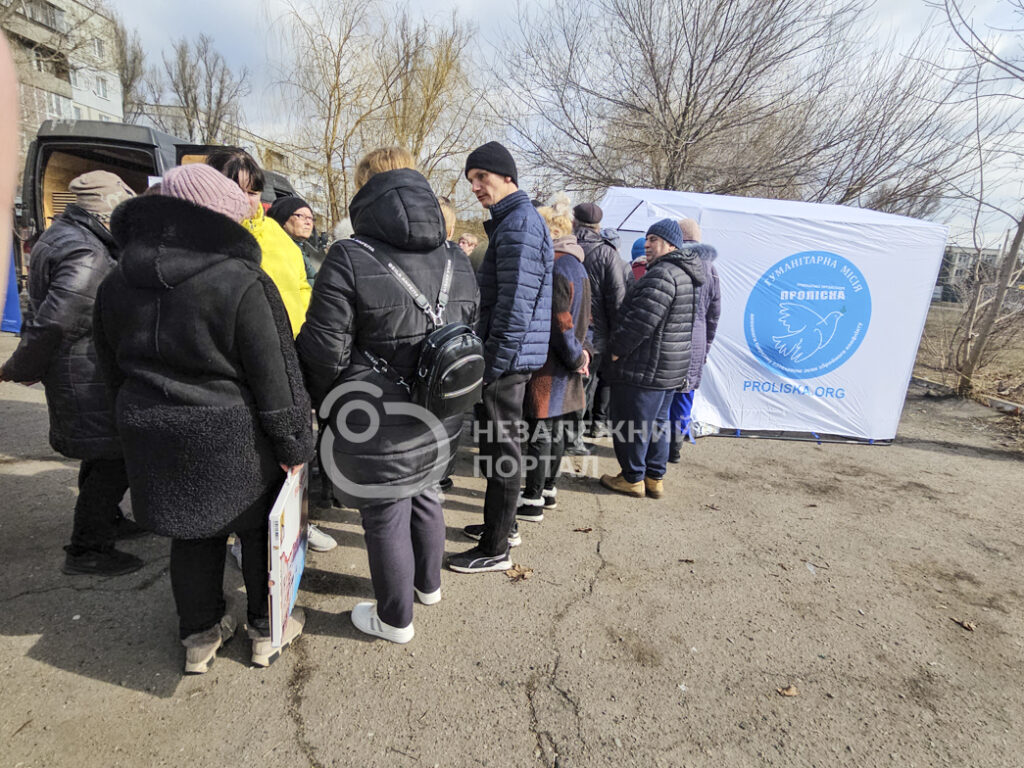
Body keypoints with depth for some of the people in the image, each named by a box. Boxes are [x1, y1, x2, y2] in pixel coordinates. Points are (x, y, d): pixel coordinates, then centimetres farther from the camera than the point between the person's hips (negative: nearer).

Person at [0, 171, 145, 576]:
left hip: (76, 370, 11)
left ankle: (105, 520, 41)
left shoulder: (61, 235, 13)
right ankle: (87, 550, 10)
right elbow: (52, 320, -26)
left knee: (103, 453, 23)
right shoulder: (87, 255, -22)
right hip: (87, 375, -11)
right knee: (114, 457, -2)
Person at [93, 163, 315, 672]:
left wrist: (139, 420, 23)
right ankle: (266, 632, 31)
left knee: (192, 533, 20)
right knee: (259, 530, 15)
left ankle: (199, 635, 36)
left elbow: (113, 370, 13)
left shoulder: (116, 285, 4)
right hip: (233, 438, -5)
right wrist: (293, 442, -8)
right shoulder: (242, 282, -18)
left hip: (155, 438, 6)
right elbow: (275, 374, -16)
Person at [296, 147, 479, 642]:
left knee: (385, 517, 11)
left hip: (378, 425, -6)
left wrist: (321, 403, 4)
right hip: (439, 420, 7)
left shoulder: (350, 259, -16)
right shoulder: (456, 259, 4)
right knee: (423, 496, 26)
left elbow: (324, 351, -15)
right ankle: (428, 584, 48)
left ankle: (394, 619, 31)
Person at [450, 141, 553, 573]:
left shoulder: (518, 225, -15)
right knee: (499, 444, 19)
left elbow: (515, 305, -23)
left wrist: (494, 362, -20)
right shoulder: (514, 220, 18)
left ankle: (495, 549, 13)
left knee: (501, 448, -1)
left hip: (507, 356, -10)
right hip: (510, 355, 10)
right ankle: (500, 525, 35)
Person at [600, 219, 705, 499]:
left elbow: (641, 320, -25)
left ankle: (633, 479, 15)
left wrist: (616, 347, -12)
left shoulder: (662, 274, -19)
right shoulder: (685, 274, 16)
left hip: (645, 368, -10)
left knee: (632, 423, 3)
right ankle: (655, 478, 26)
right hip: (671, 369, 10)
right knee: (656, 423, 17)